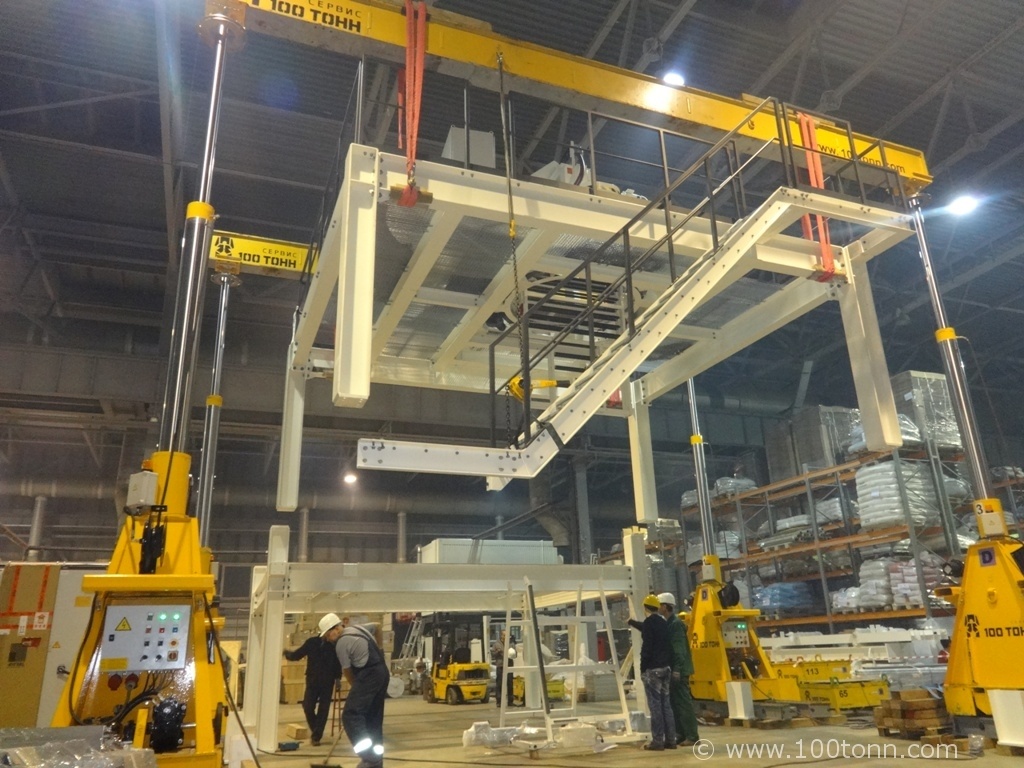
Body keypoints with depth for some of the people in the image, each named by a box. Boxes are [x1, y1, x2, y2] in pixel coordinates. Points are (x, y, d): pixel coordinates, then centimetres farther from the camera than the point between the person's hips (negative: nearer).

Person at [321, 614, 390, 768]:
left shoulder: (341, 642, -7)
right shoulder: (358, 628, 17)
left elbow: (347, 670, 3)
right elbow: (375, 627, 38)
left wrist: (355, 687, 19)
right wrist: (375, 649, 43)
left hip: (369, 675, -9)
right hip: (382, 672, 10)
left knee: (350, 715, -11)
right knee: (374, 716, 14)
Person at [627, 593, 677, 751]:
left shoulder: (649, 622, -11)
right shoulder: (663, 623, 14)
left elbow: (646, 647, -17)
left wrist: (642, 668, -10)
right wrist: (632, 622, 52)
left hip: (652, 669, -8)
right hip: (665, 667, 8)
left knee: (655, 705, -5)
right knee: (665, 704, 11)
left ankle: (657, 741, -4)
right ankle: (670, 739, 12)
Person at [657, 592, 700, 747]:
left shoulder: (675, 624, -15)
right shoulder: (668, 623, 14)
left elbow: (679, 648, -21)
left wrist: (677, 669, -24)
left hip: (678, 670, -9)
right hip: (673, 669, 9)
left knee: (684, 702, -5)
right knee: (675, 703, 12)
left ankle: (692, 736, 0)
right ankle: (681, 734, 18)